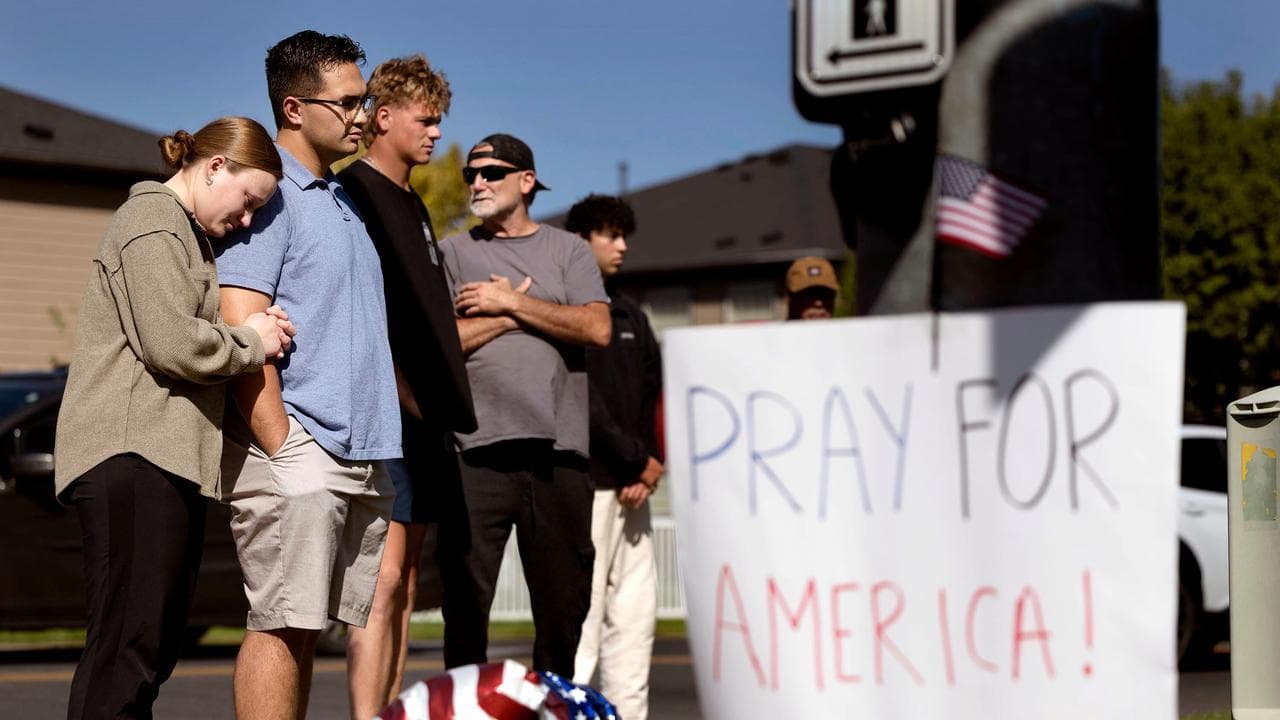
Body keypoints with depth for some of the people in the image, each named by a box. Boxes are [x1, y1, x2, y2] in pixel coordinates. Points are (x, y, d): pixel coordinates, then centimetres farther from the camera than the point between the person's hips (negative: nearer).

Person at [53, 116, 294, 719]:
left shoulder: (185, 233, 27)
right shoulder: (153, 223, -6)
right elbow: (171, 343, -17)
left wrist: (255, 331, 8)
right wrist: (249, 343, -1)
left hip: (169, 456, 10)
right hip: (132, 451, -10)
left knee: (154, 646, 7)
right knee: (128, 644, -14)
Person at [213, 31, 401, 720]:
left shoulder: (343, 199, 20)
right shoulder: (269, 193, -7)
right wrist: (282, 449, -19)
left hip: (359, 455, 8)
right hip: (297, 454, -8)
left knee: (303, 627, 9)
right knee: (281, 624, -9)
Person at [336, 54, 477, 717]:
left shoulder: (413, 205, 21)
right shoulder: (355, 192, -7)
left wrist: (442, 409, 15)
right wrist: (402, 396, -17)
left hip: (423, 419, 9)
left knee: (403, 583, 8)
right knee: (383, 577, -14)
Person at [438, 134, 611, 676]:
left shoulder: (567, 251, 14)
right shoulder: (450, 254, 12)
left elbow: (597, 328, -3)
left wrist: (509, 302, -4)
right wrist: (513, 315, -1)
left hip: (558, 452, 1)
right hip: (477, 451, -1)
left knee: (564, 605, 5)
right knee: (466, 603, -3)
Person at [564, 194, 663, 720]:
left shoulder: (631, 317, 20)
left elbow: (650, 397, 13)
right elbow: (579, 399, -12)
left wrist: (647, 468, -2)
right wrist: (638, 460, -10)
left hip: (632, 484, 8)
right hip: (584, 481, -8)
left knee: (635, 607, 5)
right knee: (583, 607, -11)